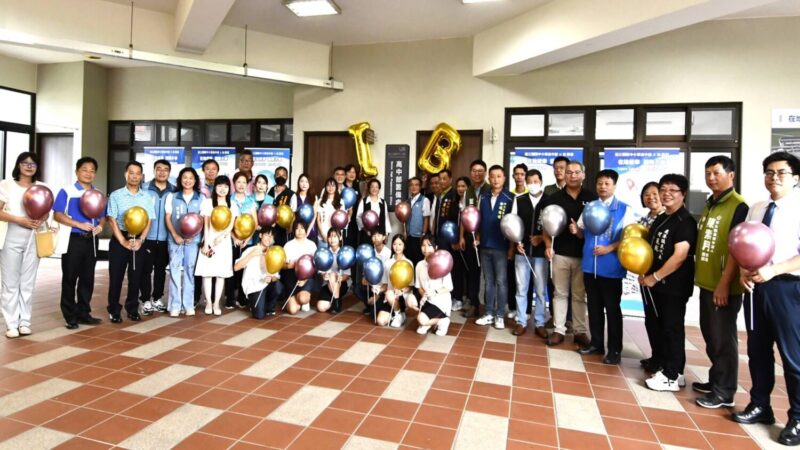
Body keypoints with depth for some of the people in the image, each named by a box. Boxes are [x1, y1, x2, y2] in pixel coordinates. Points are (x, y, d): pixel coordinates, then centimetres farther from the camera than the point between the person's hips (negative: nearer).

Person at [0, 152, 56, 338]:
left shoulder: (42, 187, 10)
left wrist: (42, 220, -7)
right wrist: (20, 220, -17)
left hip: (34, 237, 3)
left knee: (28, 282, 5)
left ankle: (25, 322, 11)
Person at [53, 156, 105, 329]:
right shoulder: (67, 191, -3)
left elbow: (103, 216, 16)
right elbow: (57, 215, -10)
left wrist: (101, 225, -6)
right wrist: (80, 224, -19)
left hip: (91, 240, 5)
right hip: (72, 239, -5)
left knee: (88, 278, 9)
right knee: (69, 278, 2)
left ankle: (83, 313, 19)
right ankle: (70, 316, 10)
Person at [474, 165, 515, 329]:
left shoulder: (510, 198, -5)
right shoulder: (484, 198, 8)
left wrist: (512, 246, -7)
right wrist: (478, 238, 5)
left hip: (501, 247, -4)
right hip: (485, 246, 4)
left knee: (501, 282, 3)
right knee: (488, 281, 11)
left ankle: (500, 315, 12)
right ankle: (489, 313, 19)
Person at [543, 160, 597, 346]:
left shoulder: (592, 198, 2)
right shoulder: (555, 198, 3)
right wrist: (548, 246, -8)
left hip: (584, 254, 0)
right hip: (560, 253, 0)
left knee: (579, 295, 9)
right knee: (560, 293, 8)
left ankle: (580, 331, 20)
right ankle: (559, 330, 15)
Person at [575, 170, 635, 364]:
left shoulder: (625, 209, -2)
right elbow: (582, 233, 17)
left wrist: (610, 248, -19)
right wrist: (575, 230, -5)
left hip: (611, 268, -4)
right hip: (590, 265, 4)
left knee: (612, 309, 5)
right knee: (594, 307, 13)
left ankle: (615, 349, 17)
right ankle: (596, 344, 26)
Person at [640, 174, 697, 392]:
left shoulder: (685, 221, -13)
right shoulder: (660, 219, 13)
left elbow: (679, 256, -21)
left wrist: (654, 277, -15)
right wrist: (644, 273, 6)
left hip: (674, 285, -9)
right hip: (656, 284, 9)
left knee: (672, 329, 0)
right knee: (654, 325, 16)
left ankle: (672, 377, 11)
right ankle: (661, 365, 31)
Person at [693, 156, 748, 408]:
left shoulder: (739, 206, -11)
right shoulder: (709, 205, 14)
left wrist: (724, 283, -19)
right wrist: (698, 274, 14)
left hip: (724, 286, -8)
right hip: (706, 283, 8)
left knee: (723, 339, 1)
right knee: (710, 336, 17)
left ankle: (724, 392, 12)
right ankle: (715, 380, 31)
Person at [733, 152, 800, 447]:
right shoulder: (755, 210, 12)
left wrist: (773, 270, -24)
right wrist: (743, 270, -4)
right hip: (755, 286, 6)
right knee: (757, 350, 15)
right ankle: (759, 405, 29)